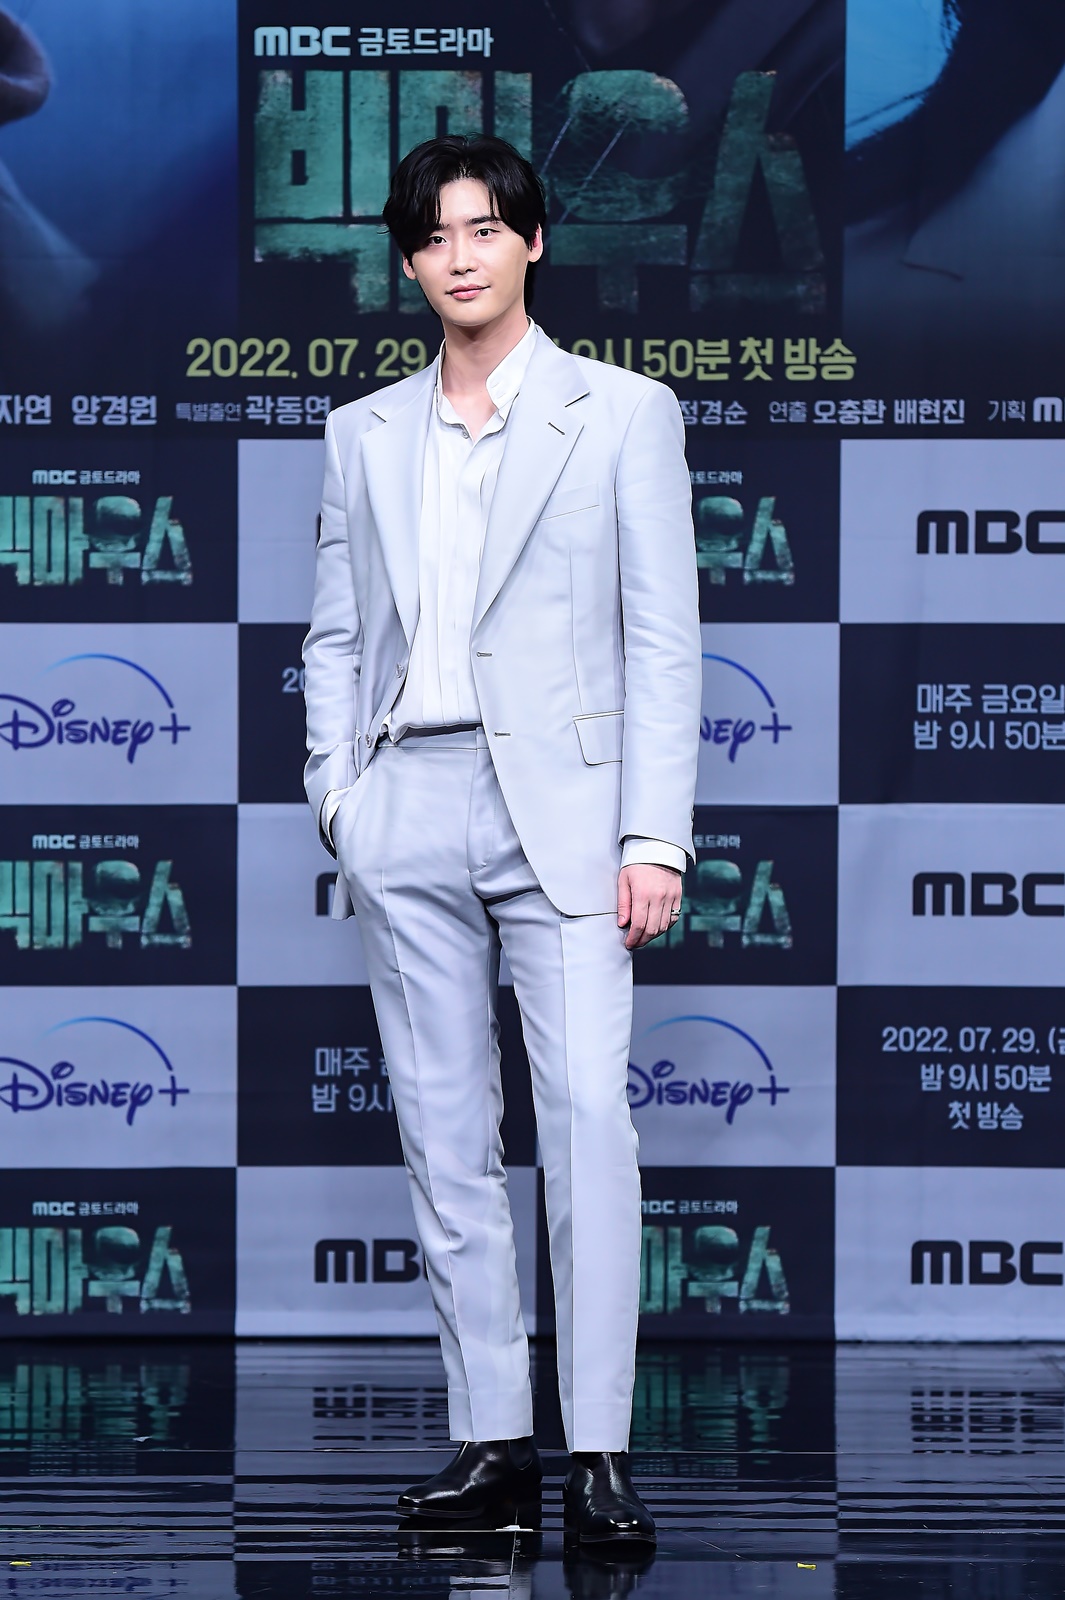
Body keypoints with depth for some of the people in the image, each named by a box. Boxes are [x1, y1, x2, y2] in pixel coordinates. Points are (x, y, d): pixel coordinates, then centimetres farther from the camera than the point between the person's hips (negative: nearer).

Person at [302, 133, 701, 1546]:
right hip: (407, 812, 4)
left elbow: (663, 638, 0)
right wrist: (338, 796, 3)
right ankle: (492, 1442, 9)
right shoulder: (365, 434, 14)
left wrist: (655, 836, -7)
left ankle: (600, 1454, -11)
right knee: (446, 1137, 4)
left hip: (559, 804, -4)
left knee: (588, 1117, -13)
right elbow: (335, 637, 17)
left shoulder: (622, 413, 4)